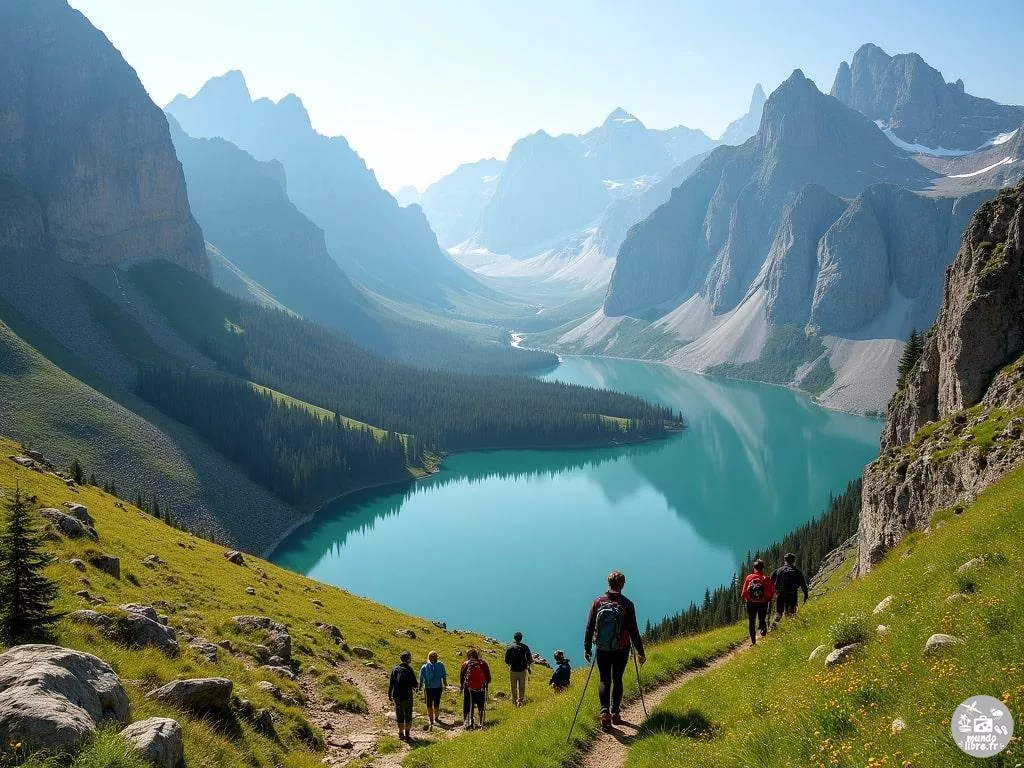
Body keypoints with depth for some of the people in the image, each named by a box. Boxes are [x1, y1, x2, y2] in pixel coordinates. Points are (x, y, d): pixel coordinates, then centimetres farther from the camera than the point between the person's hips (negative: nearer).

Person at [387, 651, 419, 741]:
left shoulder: (395, 669, 1)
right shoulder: (409, 669, -12)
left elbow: (391, 683, 5)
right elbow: (415, 684, -11)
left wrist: (389, 694, 14)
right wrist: (417, 685, 11)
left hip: (396, 696, 4)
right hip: (407, 696, -4)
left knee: (399, 716, 13)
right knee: (408, 716, 9)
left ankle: (401, 734, 18)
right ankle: (407, 735, 9)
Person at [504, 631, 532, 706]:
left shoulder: (509, 648, -5)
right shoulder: (525, 647, -6)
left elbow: (506, 661, 0)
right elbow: (530, 659, -3)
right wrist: (529, 667, 13)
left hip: (513, 671, 0)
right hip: (522, 670, 0)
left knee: (514, 688, 14)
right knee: (522, 687, 10)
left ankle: (515, 702, 21)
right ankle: (520, 701, 1)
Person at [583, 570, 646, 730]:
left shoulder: (598, 601, -5)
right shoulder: (627, 604, -10)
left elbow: (589, 627, -2)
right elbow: (633, 630, -7)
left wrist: (587, 648, 7)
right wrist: (640, 652, 1)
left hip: (602, 649, 1)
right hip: (621, 650, -1)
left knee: (604, 680, 8)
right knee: (617, 680, 14)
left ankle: (605, 712, -10)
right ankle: (615, 713, 16)